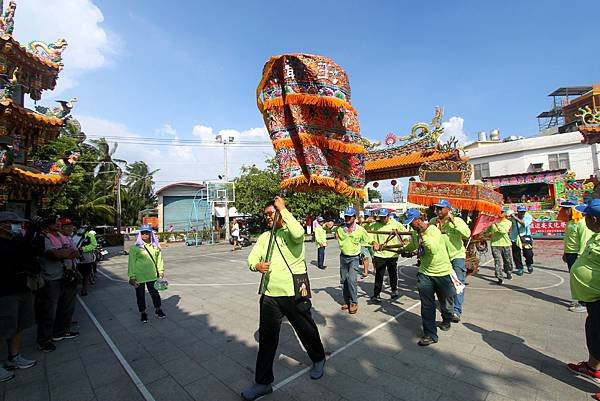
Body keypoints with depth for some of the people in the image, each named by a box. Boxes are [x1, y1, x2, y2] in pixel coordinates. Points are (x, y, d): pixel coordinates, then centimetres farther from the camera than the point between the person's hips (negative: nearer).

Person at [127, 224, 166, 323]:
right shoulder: (135, 247, -8)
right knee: (140, 295, 12)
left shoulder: (155, 246, 4)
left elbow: (159, 259, 10)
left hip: (152, 275, 3)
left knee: (154, 293, 14)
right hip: (139, 276, -3)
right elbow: (131, 262, -8)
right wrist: (132, 276, -10)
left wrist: (161, 270, 9)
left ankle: (158, 310, 33)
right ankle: (143, 313, 31)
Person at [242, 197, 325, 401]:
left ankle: (318, 360, 46)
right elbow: (252, 257, 5)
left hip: (294, 294, -4)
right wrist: (256, 265, -19)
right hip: (269, 295, 5)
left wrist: (283, 209, -25)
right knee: (266, 338, 10)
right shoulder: (264, 237, 10)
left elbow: (298, 234, -34)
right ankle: (263, 382, 28)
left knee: (307, 330, 16)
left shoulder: (291, 231, -9)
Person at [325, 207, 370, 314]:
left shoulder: (360, 230, -10)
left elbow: (368, 240, 4)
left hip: (354, 258, -3)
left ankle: (354, 303, 0)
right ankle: (346, 301, 27)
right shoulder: (340, 228, -6)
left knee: (351, 280, -17)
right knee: (344, 280, 11)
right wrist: (329, 226, -18)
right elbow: (327, 228, 3)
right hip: (343, 257, 4)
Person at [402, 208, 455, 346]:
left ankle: (446, 320, 48)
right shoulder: (415, 234, 4)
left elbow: (434, 249, -36)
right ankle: (430, 335, 7)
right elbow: (410, 247, 26)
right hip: (425, 273, 5)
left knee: (446, 303, 18)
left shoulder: (433, 230, -19)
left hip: (443, 272, -4)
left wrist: (423, 235, -30)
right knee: (426, 306, -2)